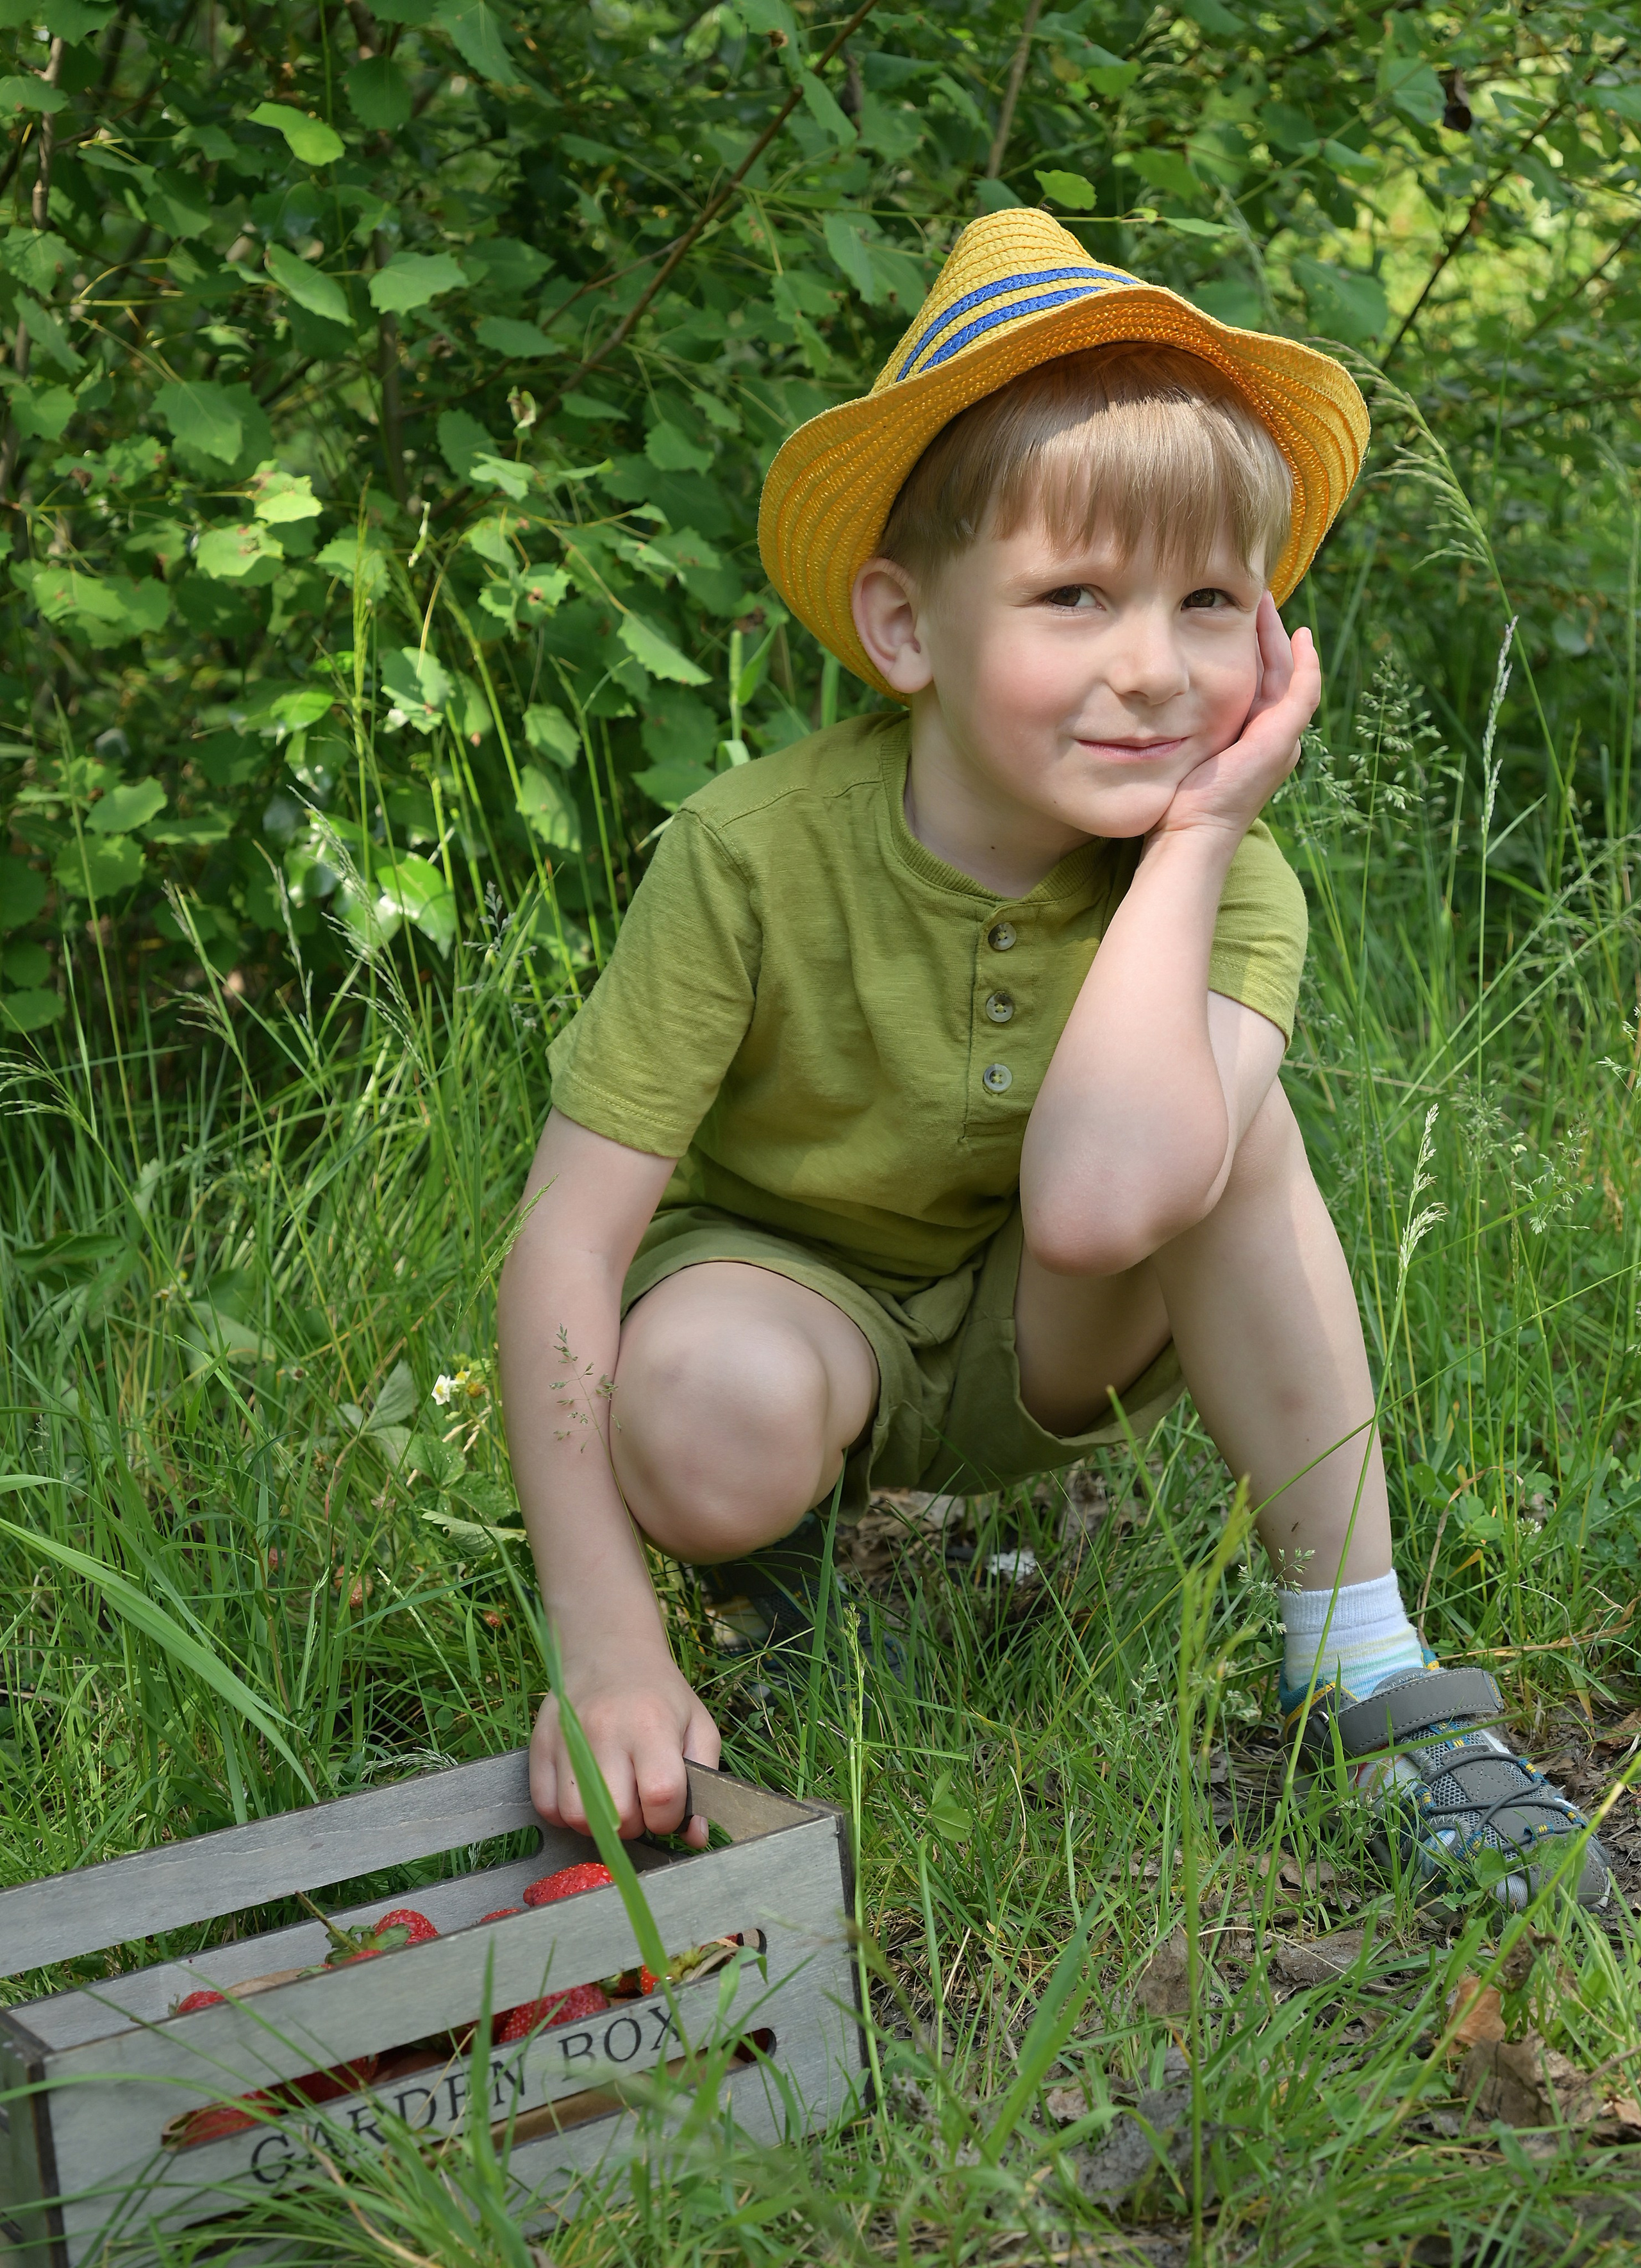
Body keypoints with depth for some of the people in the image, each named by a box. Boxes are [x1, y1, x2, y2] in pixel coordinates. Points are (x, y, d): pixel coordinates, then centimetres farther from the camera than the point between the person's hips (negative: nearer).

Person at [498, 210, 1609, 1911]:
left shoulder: (1221, 879, -22)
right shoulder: (758, 852, -26)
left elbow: (1102, 1199, -44)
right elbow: (569, 1240, -26)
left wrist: (1195, 830, -35)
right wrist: (605, 1654, -33)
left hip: (1036, 1341, 2)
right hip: (789, 1284, -2)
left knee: (1216, 1113, -30)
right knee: (709, 1418, -39)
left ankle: (1361, 1674, -16)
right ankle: (830, 1523, 2)